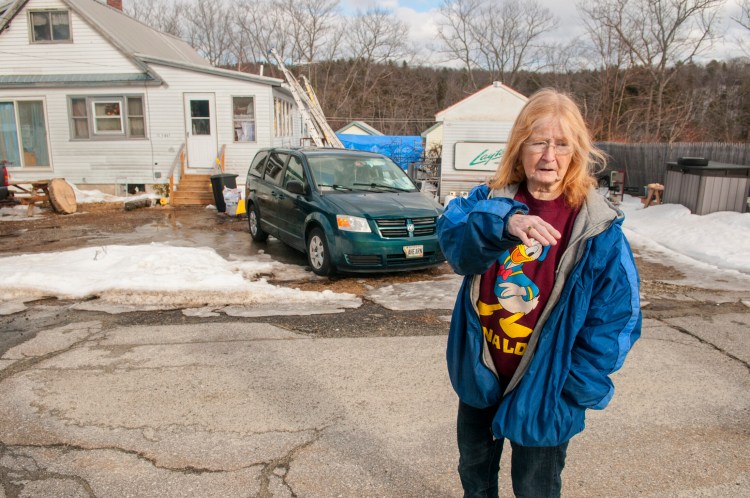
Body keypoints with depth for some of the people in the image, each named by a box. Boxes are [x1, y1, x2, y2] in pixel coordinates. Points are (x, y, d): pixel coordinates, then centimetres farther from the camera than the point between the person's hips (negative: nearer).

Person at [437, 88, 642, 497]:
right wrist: (503, 223, -45)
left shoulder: (599, 228, -13)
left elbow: (616, 318, -11)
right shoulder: (490, 201, -5)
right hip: (480, 373, 3)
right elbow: (453, 236, -26)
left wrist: (572, 392, -13)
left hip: (541, 387, -3)